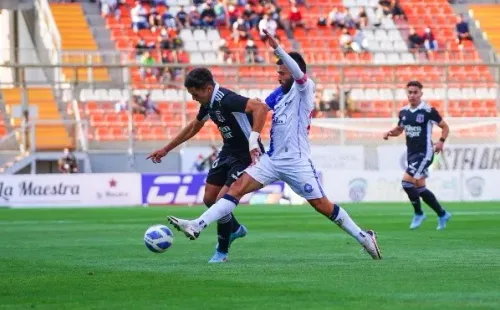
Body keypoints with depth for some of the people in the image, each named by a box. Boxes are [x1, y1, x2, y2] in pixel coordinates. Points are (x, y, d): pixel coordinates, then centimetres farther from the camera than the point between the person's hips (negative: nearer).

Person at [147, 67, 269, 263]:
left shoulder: (227, 100, -28)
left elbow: (261, 107, -43)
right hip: (228, 151, 9)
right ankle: (235, 229, 39)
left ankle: (222, 251, 8)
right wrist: (166, 149, 23)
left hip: (247, 155, -9)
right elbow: (194, 127, 19)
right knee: (209, 199, 12)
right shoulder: (209, 103, 0)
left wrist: (254, 139, -51)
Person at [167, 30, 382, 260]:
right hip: (272, 159, 6)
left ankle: (363, 237, 15)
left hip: (296, 162, -6)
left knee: (322, 205, -1)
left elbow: (298, 72, -26)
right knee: (237, 187, -8)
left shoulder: (305, 88, -6)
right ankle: (197, 227, -17)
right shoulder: (280, 93, 13)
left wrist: (276, 48, -38)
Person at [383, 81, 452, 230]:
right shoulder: (404, 112, 7)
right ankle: (442, 214, 26)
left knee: (406, 181, -18)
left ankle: (418, 213, 1)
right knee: (420, 188, 10)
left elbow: (445, 127, -3)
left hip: (424, 153, -7)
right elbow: (399, 129, 23)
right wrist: (390, 133, 1)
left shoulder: (428, 111, -11)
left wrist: (441, 141, -19)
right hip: (411, 153, 7)